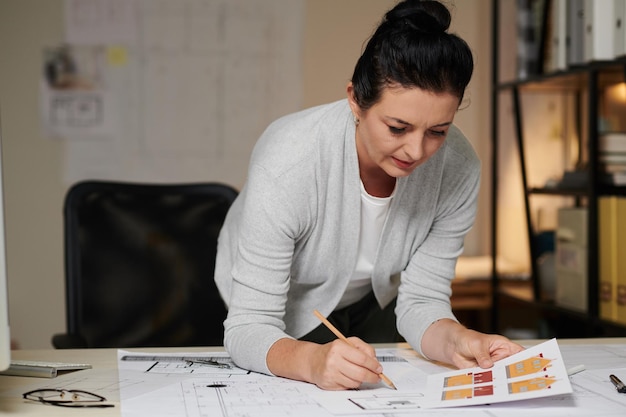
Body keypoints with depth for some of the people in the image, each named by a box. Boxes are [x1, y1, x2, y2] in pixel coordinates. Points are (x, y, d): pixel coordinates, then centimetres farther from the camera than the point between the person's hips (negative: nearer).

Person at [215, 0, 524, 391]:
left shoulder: (459, 168, -26)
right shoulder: (287, 165, -37)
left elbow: (421, 301, -18)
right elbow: (248, 328, -36)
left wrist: (456, 339, -40)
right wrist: (313, 361, -56)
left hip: (372, 298, 2)